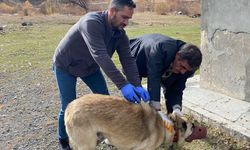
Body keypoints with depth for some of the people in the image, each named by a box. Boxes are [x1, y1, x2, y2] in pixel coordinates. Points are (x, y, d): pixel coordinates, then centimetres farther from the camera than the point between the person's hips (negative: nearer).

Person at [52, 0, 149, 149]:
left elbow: (128, 59, -19)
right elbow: (100, 55, -46)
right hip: (65, 66, -6)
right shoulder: (92, 22, -37)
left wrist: (137, 85, -33)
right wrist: (123, 84, -50)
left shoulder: (120, 33, -14)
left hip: (90, 66, 6)